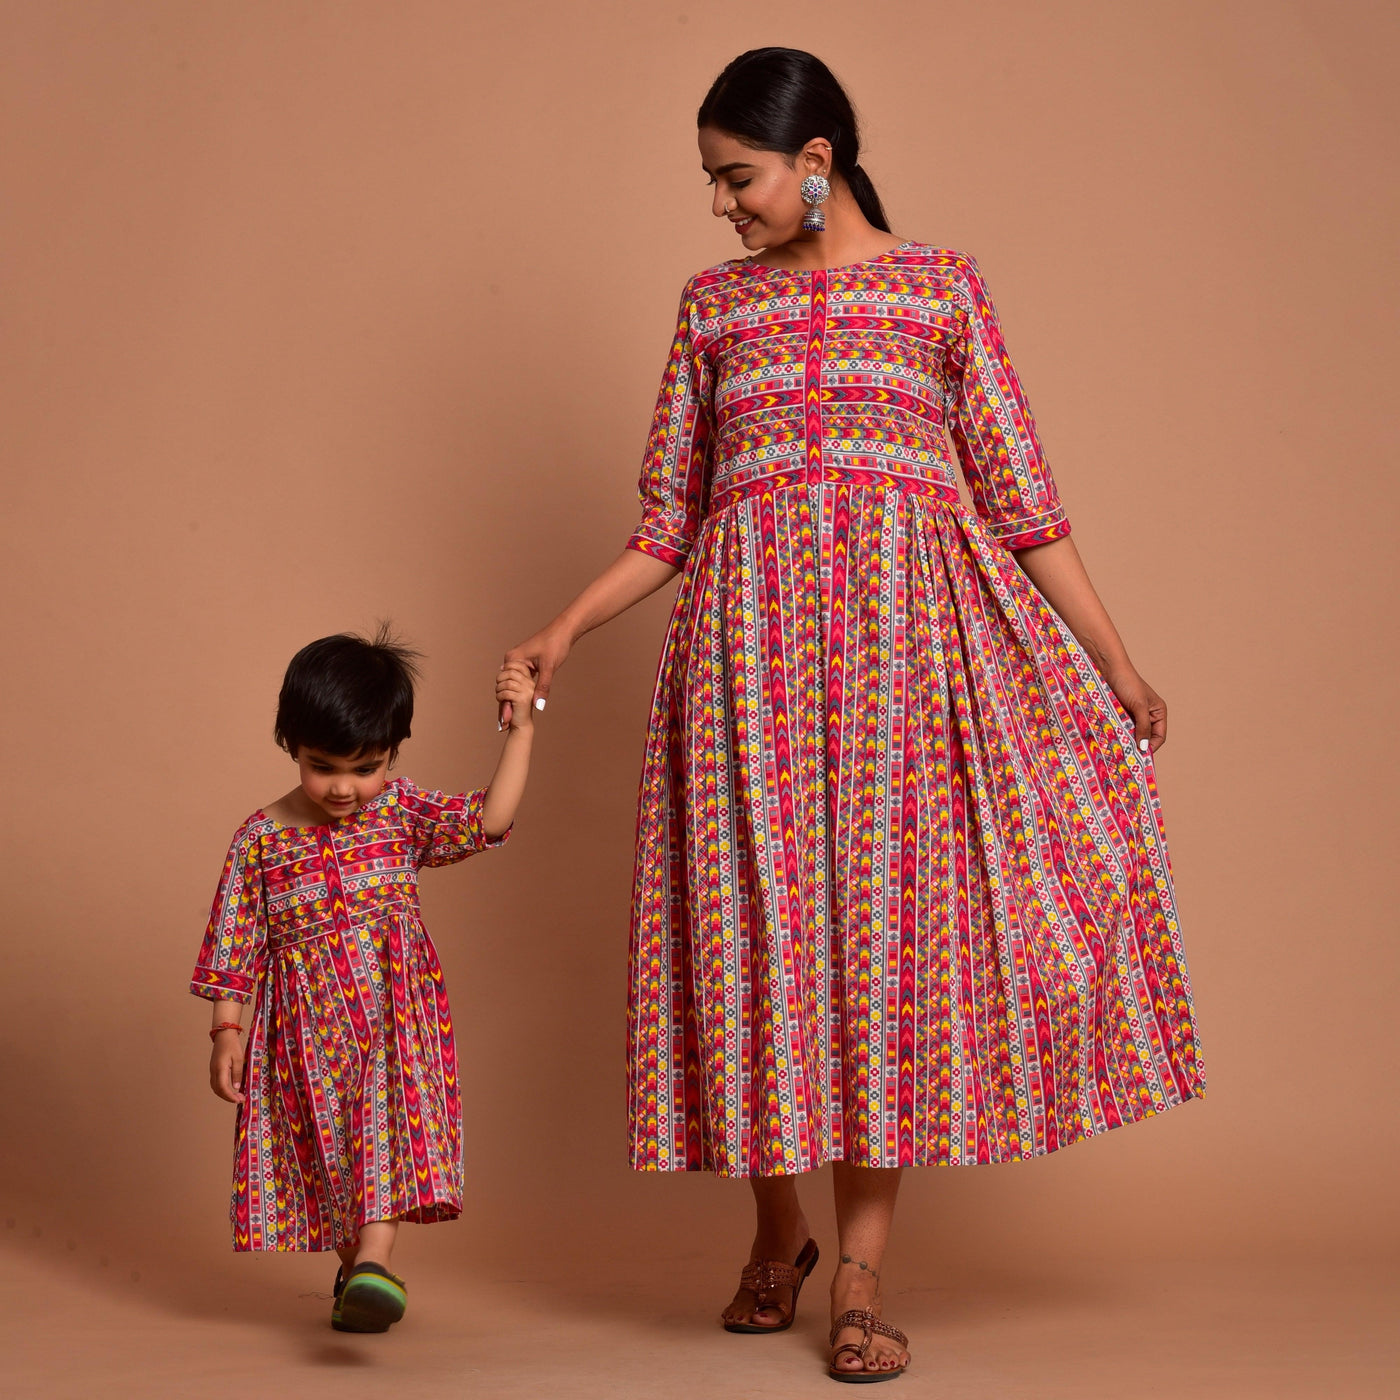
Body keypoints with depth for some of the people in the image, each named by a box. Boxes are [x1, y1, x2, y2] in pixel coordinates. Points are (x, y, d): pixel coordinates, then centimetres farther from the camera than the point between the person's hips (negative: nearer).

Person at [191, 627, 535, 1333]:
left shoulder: (403, 813, 1)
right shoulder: (260, 838, -1)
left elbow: (489, 819, -9)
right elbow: (235, 946, 3)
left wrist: (521, 727, -14)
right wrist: (227, 1031, -1)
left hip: (391, 1009, -1)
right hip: (307, 1027, 1)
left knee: (385, 1116, -19)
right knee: (328, 1144, 8)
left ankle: (373, 1259, -28)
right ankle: (355, 1268, 24)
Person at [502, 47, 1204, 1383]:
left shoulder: (942, 285, 8)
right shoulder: (714, 303, 14)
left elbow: (1022, 497, 8)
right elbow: (668, 522, 15)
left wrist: (1117, 665, 5)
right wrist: (564, 630, 3)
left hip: (903, 628, -2)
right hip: (750, 633, 2)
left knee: (887, 919, -5)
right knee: (757, 921, 0)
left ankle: (861, 1270, 0)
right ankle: (777, 1229, 19)